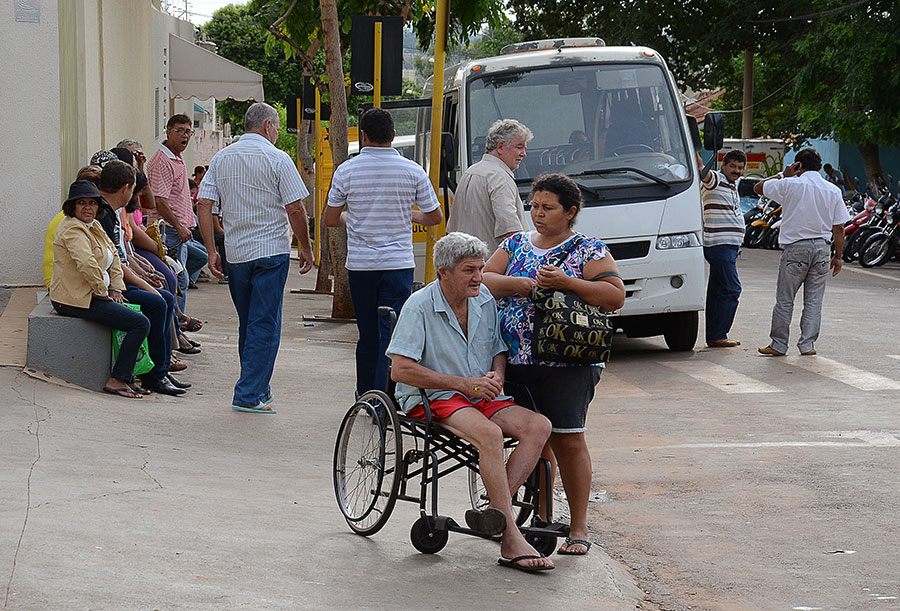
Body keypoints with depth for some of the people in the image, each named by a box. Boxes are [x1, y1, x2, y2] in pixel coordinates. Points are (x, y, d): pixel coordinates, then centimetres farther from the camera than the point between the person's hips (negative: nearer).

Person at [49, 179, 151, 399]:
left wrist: (115, 289, 7)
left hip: (90, 296, 10)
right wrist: (103, 292, -17)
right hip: (76, 300, -10)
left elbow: (113, 256, 20)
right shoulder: (72, 229, -16)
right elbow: (87, 264, -29)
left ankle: (126, 378, 7)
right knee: (140, 323, -15)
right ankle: (116, 380, -15)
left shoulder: (93, 226, 15)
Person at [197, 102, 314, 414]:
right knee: (265, 325, -2)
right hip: (271, 251, -5)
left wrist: (211, 251, 4)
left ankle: (258, 387, 27)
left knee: (248, 323, 17)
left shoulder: (221, 158, 7)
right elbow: (295, 209, -11)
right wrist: (305, 248, 0)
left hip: (235, 254, 5)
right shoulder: (277, 159, -7)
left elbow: (203, 204, 2)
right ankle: (249, 395, -6)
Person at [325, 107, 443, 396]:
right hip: (398, 264, -1)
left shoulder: (346, 171, -2)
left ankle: (364, 396, 22)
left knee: (367, 335, 13)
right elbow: (435, 217, 6)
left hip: (360, 264, 2)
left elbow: (331, 220, 6)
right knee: (391, 334, -2)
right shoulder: (412, 171, -3)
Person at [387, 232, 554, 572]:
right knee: (490, 434, -34)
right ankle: (512, 541, -34)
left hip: (481, 398, 7)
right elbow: (400, 369, -17)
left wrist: (496, 375, -6)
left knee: (539, 427, -20)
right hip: (431, 400, -6)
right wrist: (464, 383, -18)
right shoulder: (419, 306, -10)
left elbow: (499, 352, 21)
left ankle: (497, 511, -32)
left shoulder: (485, 300, 8)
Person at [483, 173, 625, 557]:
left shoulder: (589, 250, 1)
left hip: (567, 363, -4)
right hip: (516, 361, 5)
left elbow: (615, 296, -8)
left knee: (567, 440, -8)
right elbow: (483, 280, 7)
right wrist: (513, 284, -12)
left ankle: (578, 528, 0)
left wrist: (566, 283, -17)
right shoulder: (516, 245, 15)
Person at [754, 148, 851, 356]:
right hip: (822, 248, 3)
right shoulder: (833, 191, 4)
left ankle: (779, 344, 8)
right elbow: (838, 228, 4)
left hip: (796, 247, -3)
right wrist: (838, 256, 11)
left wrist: (782, 175, 13)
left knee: (785, 299, 5)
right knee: (814, 300, 8)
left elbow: (758, 188, 6)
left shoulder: (790, 184, -6)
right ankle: (807, 344, 7)